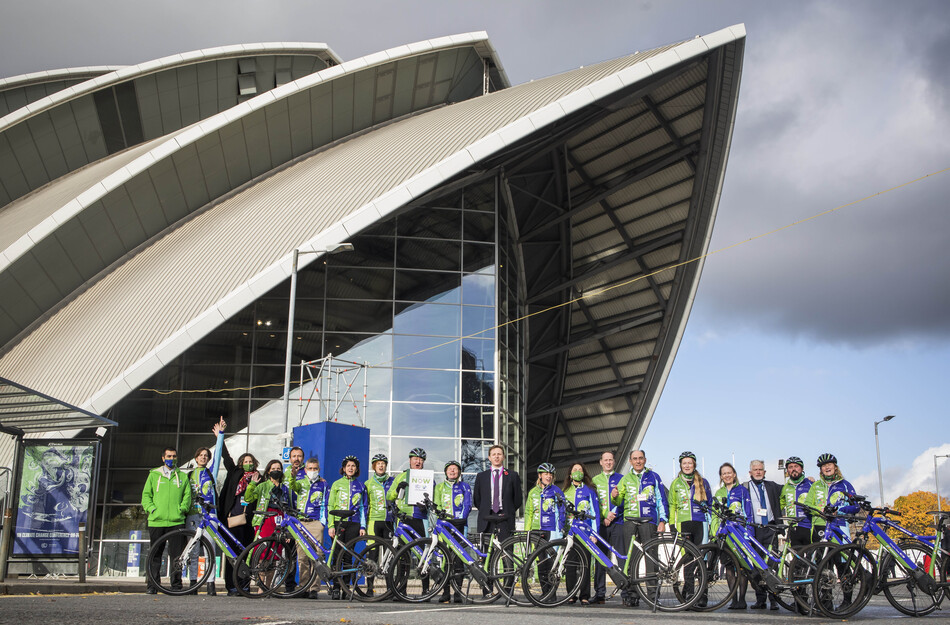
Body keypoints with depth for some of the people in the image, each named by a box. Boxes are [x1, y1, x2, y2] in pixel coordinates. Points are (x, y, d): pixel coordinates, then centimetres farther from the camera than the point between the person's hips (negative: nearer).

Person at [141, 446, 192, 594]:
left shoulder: (183, 476, 14)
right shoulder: (154, 475, 13)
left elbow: (187, 496, 11)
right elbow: (146, 495, 9)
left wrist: (182, 509, -5)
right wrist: (152, 509, -5)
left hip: (176, 521, 0)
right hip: (156, 521, 0)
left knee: (176, 554, -1)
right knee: (155, 554, 4)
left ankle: (176, 584, 6)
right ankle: (152, 585, 11)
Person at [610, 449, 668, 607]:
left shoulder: (653, 476, 12)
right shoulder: (625, 479, 17)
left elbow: (661, 499, 9)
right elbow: (619, 502, 15)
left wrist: (662, 520, 0)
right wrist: (614, 496, -8)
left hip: (648, 521, -2)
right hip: (629, 521, 2)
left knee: (651, 557, -7)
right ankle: (631, 594, -1)